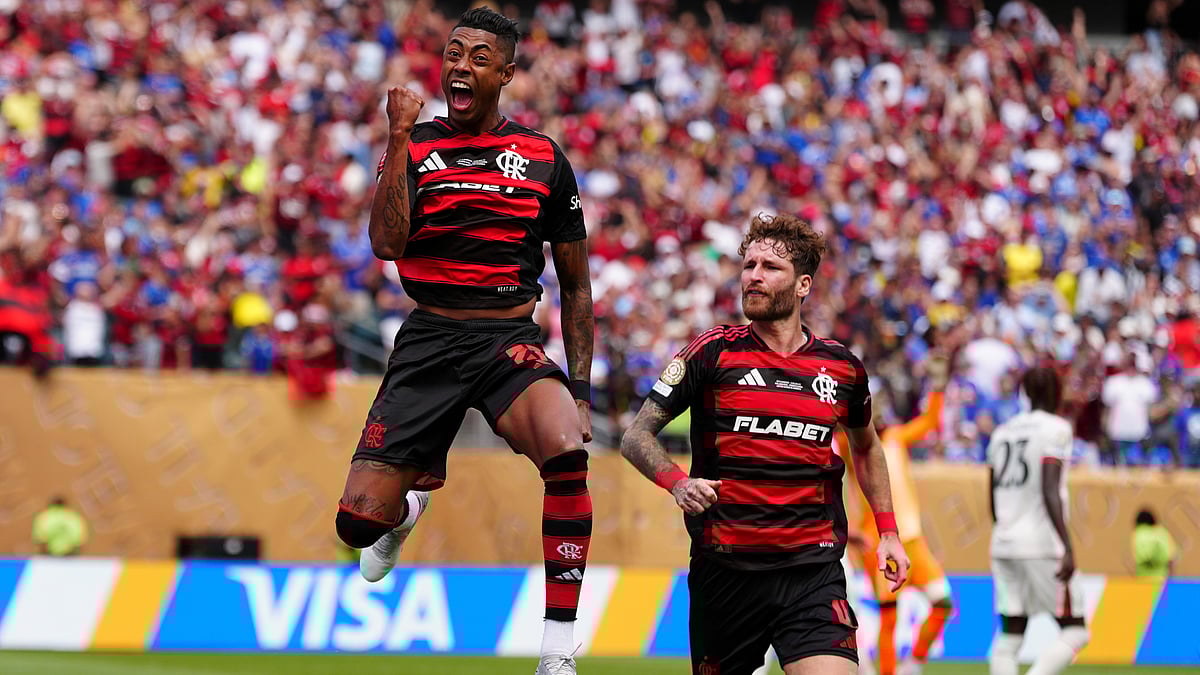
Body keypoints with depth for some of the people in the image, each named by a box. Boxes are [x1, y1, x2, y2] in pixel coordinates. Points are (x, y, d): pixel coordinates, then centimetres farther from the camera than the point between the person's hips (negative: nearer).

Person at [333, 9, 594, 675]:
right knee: (359, 521, -7)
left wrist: (580, 387, 5)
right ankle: (413, 499, 35)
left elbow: (575, 286, 13)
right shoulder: (413, 146, 5)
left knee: (567, 452, -33)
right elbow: (386, 243, -12)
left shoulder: (542, 158, 6)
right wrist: (401, 137, -15)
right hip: (428, 342, 1)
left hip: (511, 343, -1)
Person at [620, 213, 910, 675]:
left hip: (813, 571, 1)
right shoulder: (714, 352, -1)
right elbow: (636, 437, 0)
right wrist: (678, 483, -18)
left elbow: (866, 447, 27)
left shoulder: (842, 368, 7)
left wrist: (887, 532, 21)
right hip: (724, 569, 0)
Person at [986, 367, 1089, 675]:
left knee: (1010, 636, 5)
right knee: (1074, 632, 0)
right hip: (1043, 543, -6)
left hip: (1004, 545, 7)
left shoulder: (1002, 433, 14)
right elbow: (1050, 493, -17)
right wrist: (1067, 547, -19)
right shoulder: (1055, 429, -6)